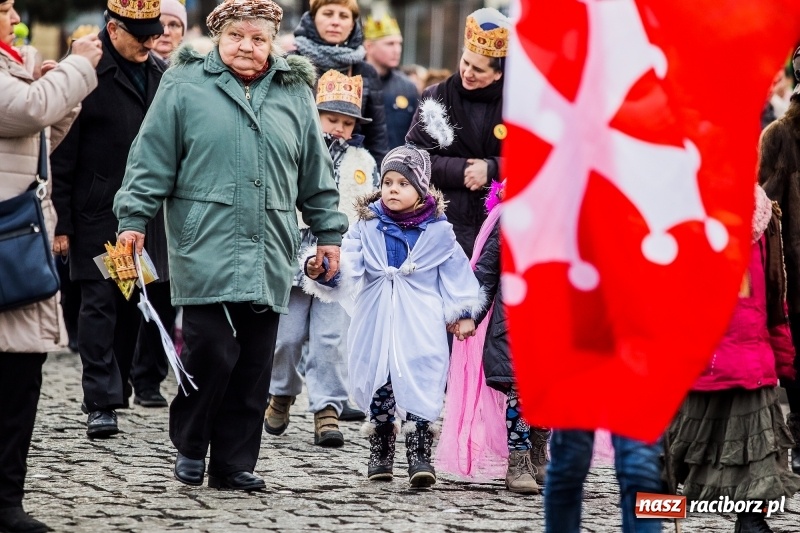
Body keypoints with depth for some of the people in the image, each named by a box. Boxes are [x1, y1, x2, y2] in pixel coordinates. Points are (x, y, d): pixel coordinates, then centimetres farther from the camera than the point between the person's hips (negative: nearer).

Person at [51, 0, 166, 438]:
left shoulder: (159, 74, 9)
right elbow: (62, 155, -8)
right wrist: (62, 223, -11)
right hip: (97, 216, -5)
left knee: (130, 304, 8)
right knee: (99, 302, -6)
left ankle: (115, 391, 18)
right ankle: (101, 404, -8)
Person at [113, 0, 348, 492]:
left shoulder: (295, 95, 12)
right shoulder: (185, 90, 1)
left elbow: (316, 175, 18)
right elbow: (153, 162, 2)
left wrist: (329, 231, 18)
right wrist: (133, 220, -4)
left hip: (270, 260, 4)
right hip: (206, 251, -4)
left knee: (255, 366, 4)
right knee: (212, 351, -11)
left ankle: (234, 463, 12)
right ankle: (190, 446, 10)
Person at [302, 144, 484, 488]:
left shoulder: (437, 229, 1)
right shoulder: (367, 224, 4)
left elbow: (455, 270, 8)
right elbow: (348, 261, -7)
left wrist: (463, 313, 6)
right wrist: (322, 269, -27)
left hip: (420, 328, -2)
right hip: (376, 326, 2)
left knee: (420, 388, -9)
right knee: (377, 385, 7)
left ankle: (420, 455, -7)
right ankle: (380, 453, 20)